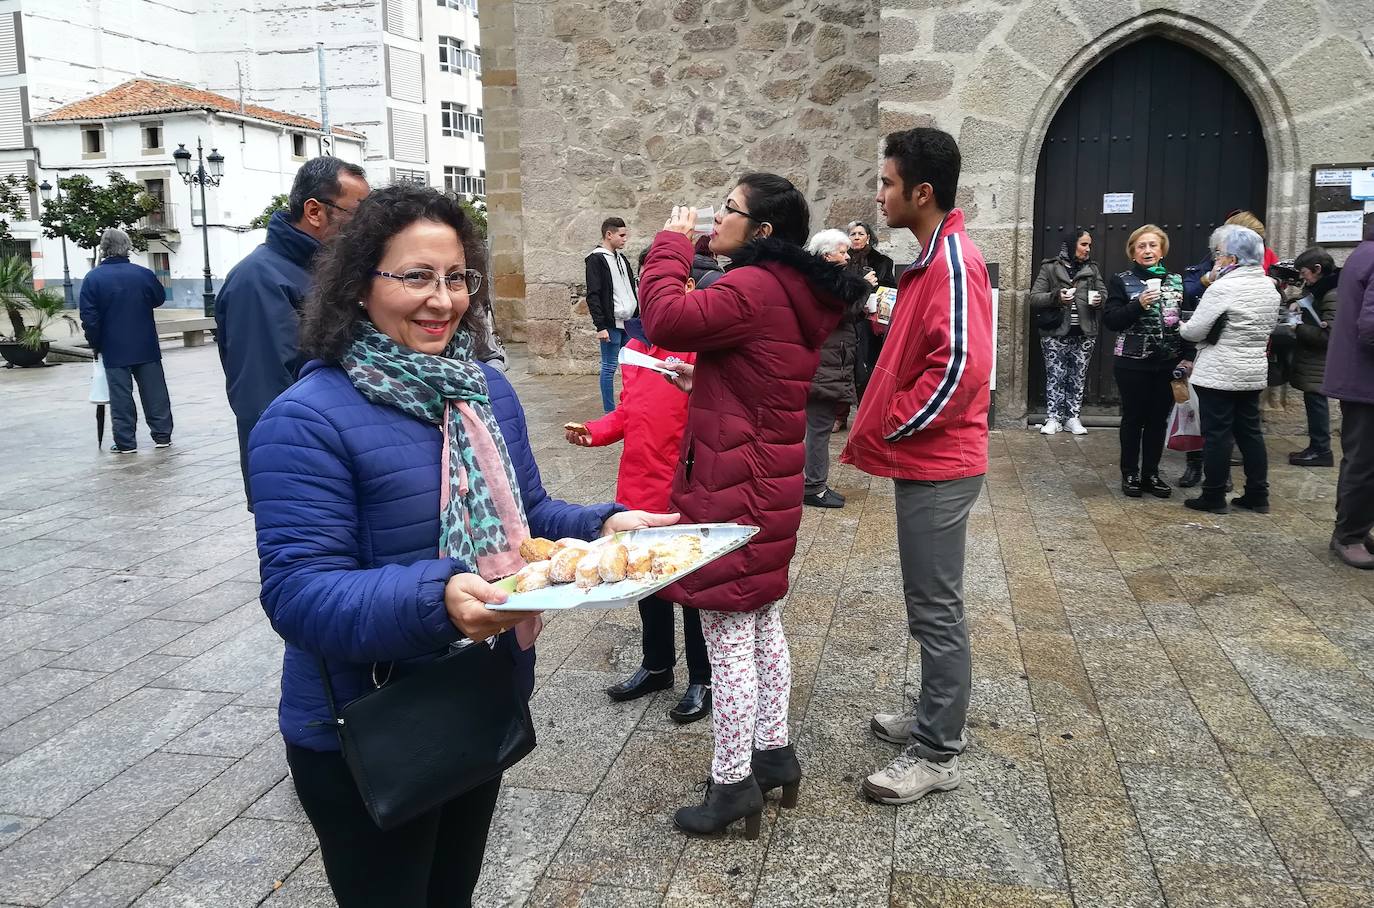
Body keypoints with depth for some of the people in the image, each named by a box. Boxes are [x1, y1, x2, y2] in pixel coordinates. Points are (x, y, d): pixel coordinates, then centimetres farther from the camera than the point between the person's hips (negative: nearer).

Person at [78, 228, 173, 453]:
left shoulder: (93, 278, -7)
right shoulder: (143, 273, -3)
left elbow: (89, 318, -7)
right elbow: (160, 298, 15)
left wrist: (95, 345, 4)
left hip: (114, 350, -1)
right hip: (146, 347, 2)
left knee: (121, 396, 4)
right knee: (154, 391, 9)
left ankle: (125, 442, 6)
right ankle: (162, 435, 13)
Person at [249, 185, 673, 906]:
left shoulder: (488, 390, 2)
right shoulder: (307, 421, -21)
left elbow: (526, 515, 10)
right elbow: (298, 594, -26)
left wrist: (604, 525, -10)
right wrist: (435, 599, -42)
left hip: (486, 712, 7)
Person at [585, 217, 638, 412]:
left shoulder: (621, 258, 16)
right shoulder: (596, 259, -7)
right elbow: (593, 295, -13)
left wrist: (638, 315, 15)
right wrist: (600, 326, -18)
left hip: (629, 322, 7)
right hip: (612, 324, -7)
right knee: (609, 367, -1)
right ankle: (610, 412, 5)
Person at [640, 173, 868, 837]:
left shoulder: (755, 287, -18)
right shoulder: (797, 293, 13)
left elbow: (667, 319, -27)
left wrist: (671, 245, -13)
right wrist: (700, 381, 15)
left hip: (732, 483, -10)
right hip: (770, 480, 10)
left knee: (728, 635, 0)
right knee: (762, 622, 19)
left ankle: (733, 784, 12)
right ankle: (774, 753, 32)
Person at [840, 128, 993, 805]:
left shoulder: (952, 260, -17)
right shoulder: (933, 258, 14)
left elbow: (960, 368, -25)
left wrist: (884, 432, -17)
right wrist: (879, 427, 12)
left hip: (938, 466, -10)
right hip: (924, 460, 10)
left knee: (935, 608, -1)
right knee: (930, 603, 19)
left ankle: (938, 754, 10)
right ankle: (934, 714, 33)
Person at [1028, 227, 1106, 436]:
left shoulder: (1093, 269, 11)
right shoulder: (1050, 268, 1)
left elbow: (1104, 294, 15)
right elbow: (1034, 298, -3)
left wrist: (1100, 300, -8)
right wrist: (1056, 297, -20)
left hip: (1084, 334, 3)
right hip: (1056, 334, -3)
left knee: (1078, 377, 8)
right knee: (1055, 376, 0)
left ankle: (1072, 418, 16)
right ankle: (1053, 418, 7)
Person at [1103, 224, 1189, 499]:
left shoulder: (1176, 281, 9)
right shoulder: (1121, 281, -1)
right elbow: (1110, 320, -8)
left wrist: (1188, 357, 4)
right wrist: (1138, 305, -20)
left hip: (1168, 363, 3)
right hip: (1133, 363, -3)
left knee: (1158, 419, 8)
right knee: (1133, 418, 4)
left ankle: (1151, 474, 19)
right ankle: (1130, 475, 14)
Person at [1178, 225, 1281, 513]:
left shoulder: (1222, 288, -18)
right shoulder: (1269, 287, 7)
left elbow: (1194, 331, -15)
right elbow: (1267, 329, 16)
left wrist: (1180, 327, 5)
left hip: (1218, 373, -7)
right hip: (1254, 372, 7)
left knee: (1217, 434, 0)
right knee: (1250, 431, 14)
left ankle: (1214, 497, 7)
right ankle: (1258, 495, 19)